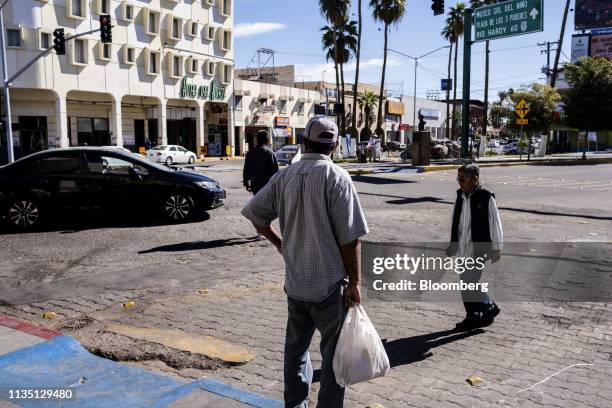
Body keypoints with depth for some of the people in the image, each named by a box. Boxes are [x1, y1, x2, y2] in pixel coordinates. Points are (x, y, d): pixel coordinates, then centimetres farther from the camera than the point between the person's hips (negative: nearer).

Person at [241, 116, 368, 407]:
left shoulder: (284, 176, 2)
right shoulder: (336, 177, -14)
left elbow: (255, 214, 7)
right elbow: (349, 238, -15)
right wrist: (354, 282, -7)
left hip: (294, 281, 5)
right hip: (329, 283, -5)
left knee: (295, 347, 19)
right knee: (334, 352, 9)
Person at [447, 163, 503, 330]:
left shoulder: (486, 198, -11)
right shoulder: (460, 197, 9)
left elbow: (495, 224, -8)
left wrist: (496, 248, -7)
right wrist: (453, 244, 17)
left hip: (478, 249, -7)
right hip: (462, 248, 7)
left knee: (469, 283, -10)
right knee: (466, 284, 11)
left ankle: (490, 308, 13)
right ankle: (473, 316, 25)